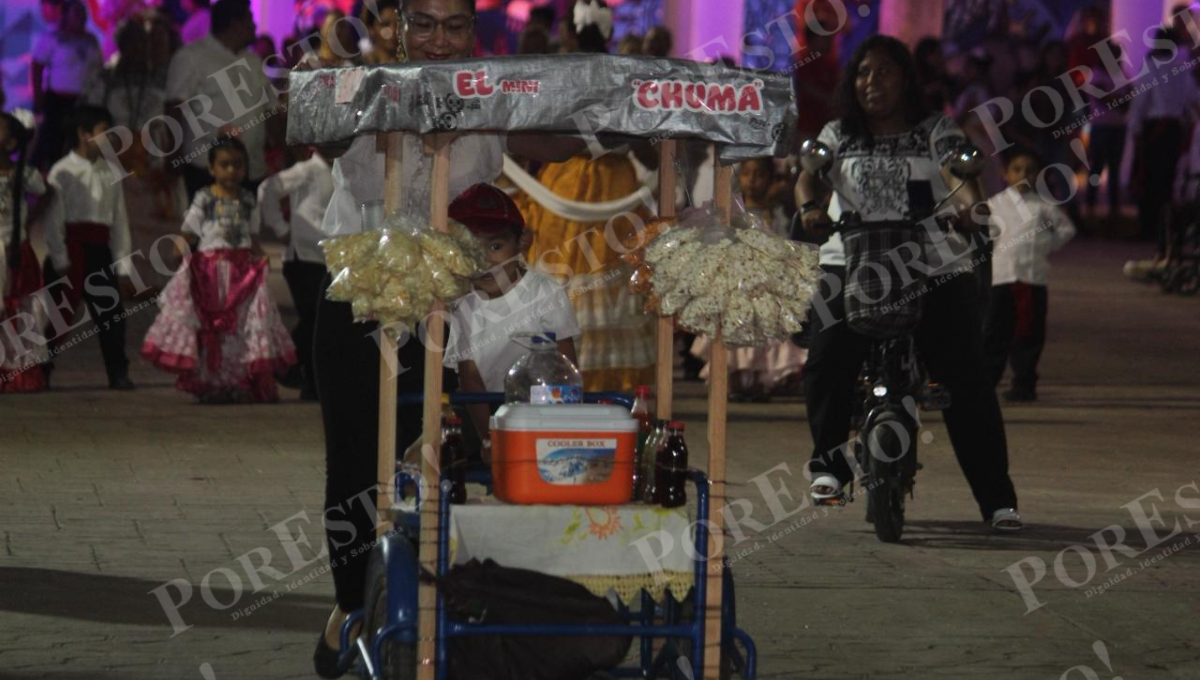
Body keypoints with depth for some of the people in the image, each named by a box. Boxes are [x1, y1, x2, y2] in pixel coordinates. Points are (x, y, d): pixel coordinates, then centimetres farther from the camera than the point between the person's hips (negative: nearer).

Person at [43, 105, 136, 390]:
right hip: (70, 249, -4)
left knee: (112, 313, 0)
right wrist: (60, 261, -12)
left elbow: (119, 220, 10)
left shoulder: (110, 173, 10)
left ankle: (118, 374, 6)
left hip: (100, 249, 4)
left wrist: (123, 267, 7)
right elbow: (53, 219, -5)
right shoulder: (63, 172, -2)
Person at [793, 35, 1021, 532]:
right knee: (826, 361, -24)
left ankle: (997, 498, -3)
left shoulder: (935, 132, 8)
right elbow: (811, 173, -2)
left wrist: (970, 204, -31)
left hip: (937, 270, -1)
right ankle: (830, 459, -6)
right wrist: (809, 207, -25)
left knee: (967, 380, -8)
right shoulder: (839, 135, 14)